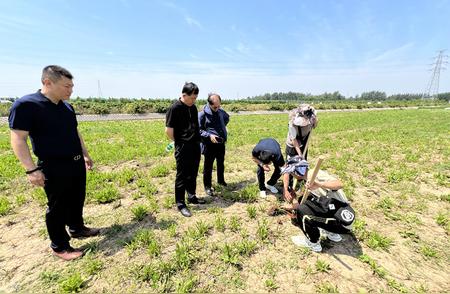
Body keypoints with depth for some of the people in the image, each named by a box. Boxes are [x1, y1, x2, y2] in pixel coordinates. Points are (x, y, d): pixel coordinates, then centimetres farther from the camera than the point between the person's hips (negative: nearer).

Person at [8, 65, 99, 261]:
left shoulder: (67, 107, 8)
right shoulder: (26, 105, -14)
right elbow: (18, 139, -15)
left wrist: (85, 154, 20)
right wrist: (31, 169, -19)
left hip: (77, 163, 7)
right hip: (54, 168, -7)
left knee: (77, 200, 19)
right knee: (58, 207, 7)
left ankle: (77, 228, 40)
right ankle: (59, 246, 24)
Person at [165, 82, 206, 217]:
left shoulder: (193, 107, 9)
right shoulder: (175, 108, -13)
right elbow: (169, 130, -12)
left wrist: (197, 140, 10)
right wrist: (178, 142, 0)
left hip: (195, 145, 7)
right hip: (183, 148, -7)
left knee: (192, 173, 17)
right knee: (182, 176, 3)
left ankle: (192, 196, 34)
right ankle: (180, 203, 16)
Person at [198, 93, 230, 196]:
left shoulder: (221, 111, 2)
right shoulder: (202, 114, -15)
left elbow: (227, 118, 25)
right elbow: (198, 130, -13)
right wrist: (209, 135, -24)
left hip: (221, 143, 6)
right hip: (209, 145, -6)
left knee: (221, 164, 22)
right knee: (208, 166, 6)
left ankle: (221, 180, 44)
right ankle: (207, 186, 23)